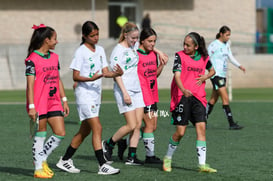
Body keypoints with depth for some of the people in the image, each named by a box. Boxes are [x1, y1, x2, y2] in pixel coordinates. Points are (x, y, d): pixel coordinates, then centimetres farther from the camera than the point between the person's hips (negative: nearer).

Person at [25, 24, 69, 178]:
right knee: (40, 135, 0)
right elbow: (30, 84, -12)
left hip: (54, 103, 7)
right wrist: (31, 106, -16)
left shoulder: (54, 57, 12)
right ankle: (38, 168, 10)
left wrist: (64, 100, 15)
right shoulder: (32, 60, -10)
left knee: (60, 133, 1)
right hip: (39, 104, -7)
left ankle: (42, 158, 19)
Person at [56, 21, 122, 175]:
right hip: (84, 94, -8)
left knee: (85, 131, 11)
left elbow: (105, 72, 10)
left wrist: (117, 73, -11)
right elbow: (75, 76, -11)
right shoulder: (81, 52, -9)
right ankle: (102, 165, -16)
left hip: (96, 94, 8)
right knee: (97, 128, -15)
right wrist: (91, 79, -27)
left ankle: (65, 161, 22)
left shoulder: (100, 50, 12)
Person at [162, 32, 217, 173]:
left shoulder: (204, 58, 9)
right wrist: (183, 90, -32)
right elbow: (177, 75, -13)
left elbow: (212, 70, 28)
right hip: (182, 97, -3)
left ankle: (202, 164, -8)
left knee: (201, 127, -8)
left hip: (198, 97, 4)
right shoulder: (180, 56, -2)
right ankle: (168, 159, 17)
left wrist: (205, 77, 4)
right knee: (180, 132, -5)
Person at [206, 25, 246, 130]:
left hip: (223, 75, 8)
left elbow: (230, 57, 20)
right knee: (225, 99, -12)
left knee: (213, 100, 11)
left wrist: (239, 66, 8)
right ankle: (231, 124, -13)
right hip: (216, 75, -8)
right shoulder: (214, 45, -13)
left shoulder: (226, 44, 12)